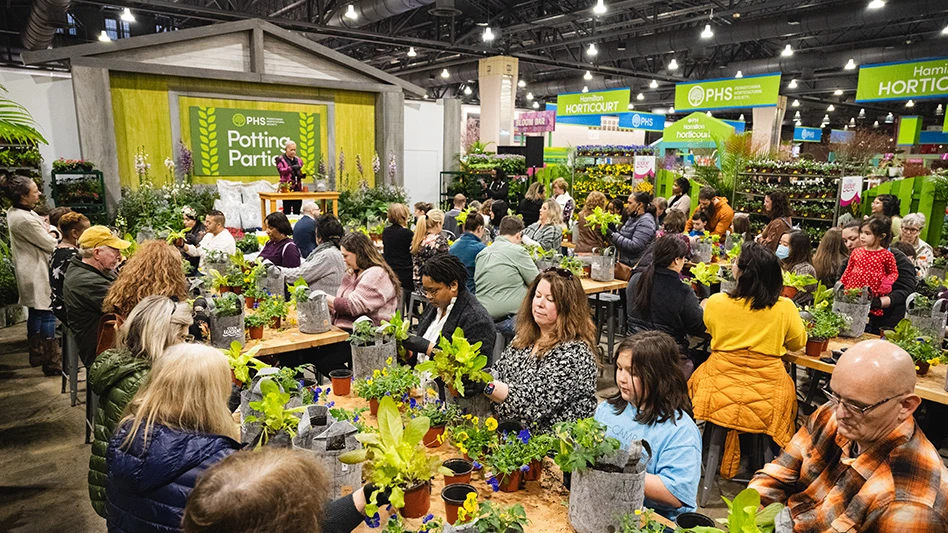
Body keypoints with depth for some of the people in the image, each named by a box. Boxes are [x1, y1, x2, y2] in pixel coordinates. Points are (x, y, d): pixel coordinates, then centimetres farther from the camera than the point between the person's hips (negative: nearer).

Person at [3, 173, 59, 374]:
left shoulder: (14, 212, 7)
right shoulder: (24, 220, -24)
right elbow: (50, 245, -16)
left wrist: (46, 230, 1)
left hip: (30, 272, 11)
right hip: (37, 273, -11)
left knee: (35, 312, 19)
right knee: (46, 314, -5)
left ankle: (37, 354, 32)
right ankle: (53, 362, 0)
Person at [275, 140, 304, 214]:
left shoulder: (298, 160, 16)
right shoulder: (280, 159, 2)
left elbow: (302, 175, 18)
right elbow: (281, 170, -16)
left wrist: (303, 173, -6)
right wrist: (292, 168, -31)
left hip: (298, 188, 4)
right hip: (287, 188, -4)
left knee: (297, 212, 5)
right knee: (287, 211, -6)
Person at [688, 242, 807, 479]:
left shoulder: (716, 302, -10)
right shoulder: (785, 308, -11)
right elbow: (798, 343, 8)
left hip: (719, 392, 0)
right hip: (767, 399, 1)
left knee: (699, 375, 29)